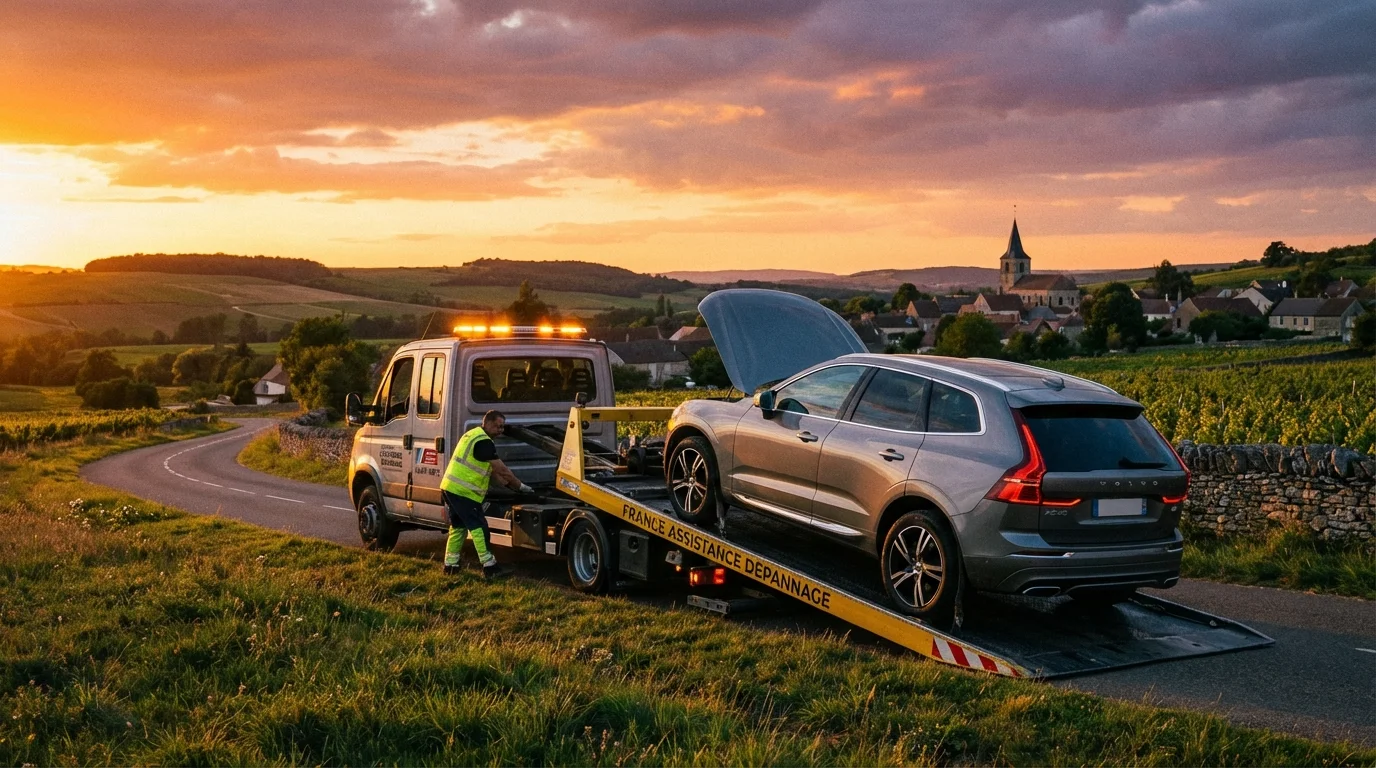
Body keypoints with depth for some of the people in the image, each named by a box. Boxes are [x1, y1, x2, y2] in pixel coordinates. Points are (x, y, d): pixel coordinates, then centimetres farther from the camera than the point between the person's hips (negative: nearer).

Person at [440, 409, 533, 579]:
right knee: (478, 527, -9)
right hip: (463, 491, -10)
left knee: (458, 526, 18)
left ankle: (450, 564, 22)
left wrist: (509, 484, 15)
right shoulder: (483, 441, -15)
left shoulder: (473, 435, 18)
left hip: (450, 488, 10)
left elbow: (492, 469, 20)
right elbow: (501, 469, -14)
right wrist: (521, 486, -5)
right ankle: (489, 567, -10)